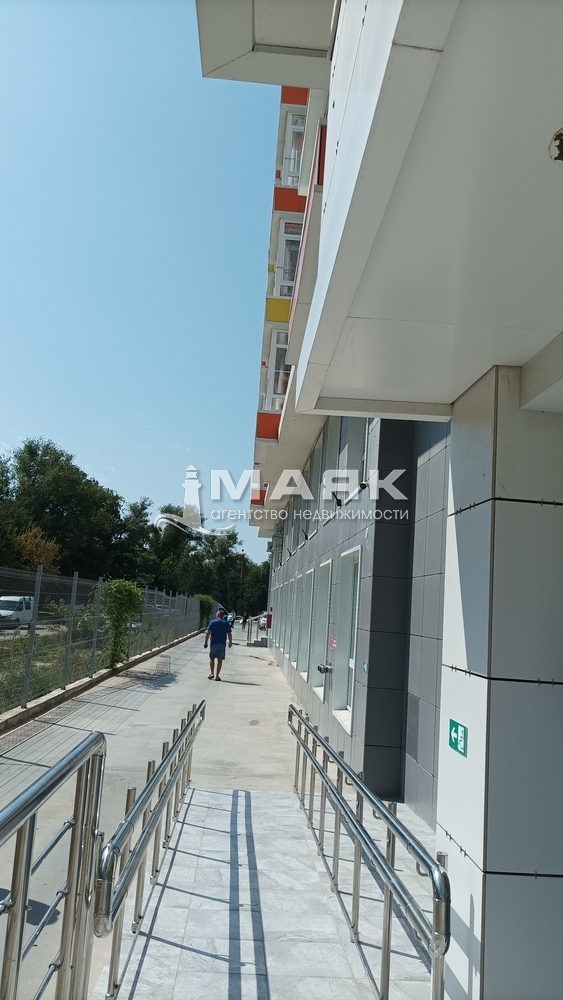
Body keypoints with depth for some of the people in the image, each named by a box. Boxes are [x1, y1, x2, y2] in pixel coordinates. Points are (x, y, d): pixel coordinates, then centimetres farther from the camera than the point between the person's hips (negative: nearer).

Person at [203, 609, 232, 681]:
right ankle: (217, 676, 3)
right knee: (220, 660, 5)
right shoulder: (226, 623, 3)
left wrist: (205, 642, -1)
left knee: (211, 658, 15)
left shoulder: (212, 622, 0)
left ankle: (211, 673, 6)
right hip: (222, 644, 1)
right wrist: (230, 642, 16)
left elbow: (208, 633, -6)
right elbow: (229, 634, 3)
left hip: (213, 643, 0)